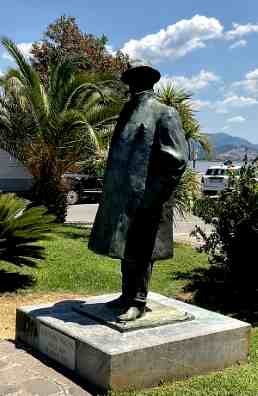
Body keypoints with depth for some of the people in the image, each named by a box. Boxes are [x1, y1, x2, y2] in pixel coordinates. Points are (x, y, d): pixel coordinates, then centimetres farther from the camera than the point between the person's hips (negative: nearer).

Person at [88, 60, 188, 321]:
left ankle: (138, 301, 12)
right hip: (122, 195, 8)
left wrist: (157, 194, -14)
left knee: (139, 250, 0)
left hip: (145, 197, -7)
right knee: (125, 247, 15)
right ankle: (127, 295, 28)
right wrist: (113, 187, 15)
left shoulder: (163, 113, -6)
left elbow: (177, 159, -12)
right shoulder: (128, 112, 16)